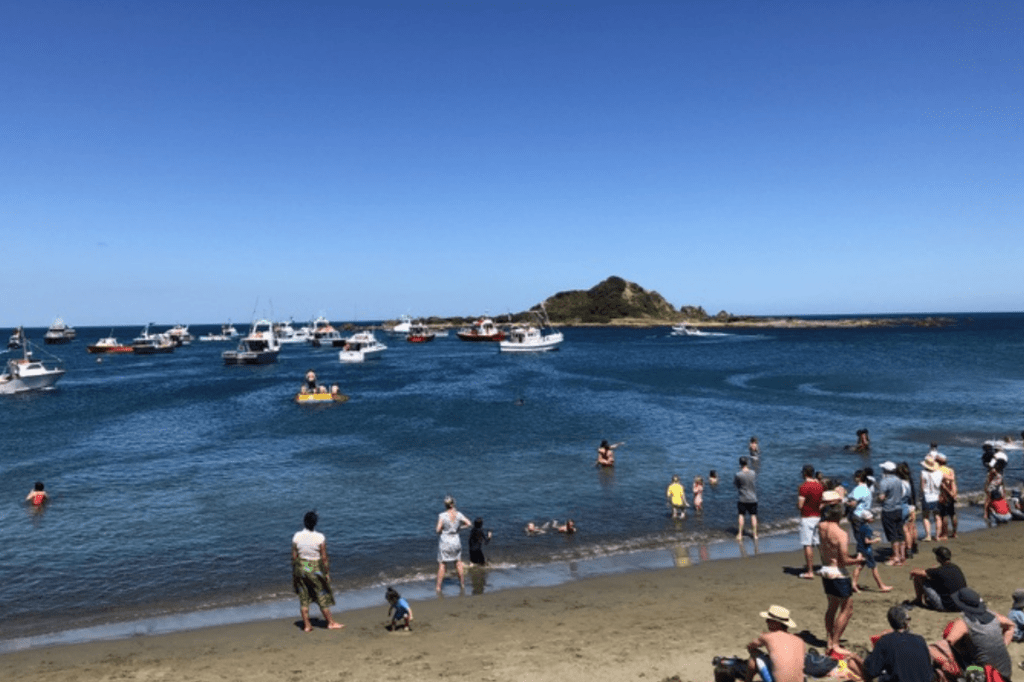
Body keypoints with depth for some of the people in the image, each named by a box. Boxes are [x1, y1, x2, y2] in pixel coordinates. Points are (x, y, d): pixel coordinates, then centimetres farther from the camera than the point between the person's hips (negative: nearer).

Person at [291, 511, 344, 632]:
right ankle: (330, 622, 20)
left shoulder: (297, 536, -7)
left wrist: (294, 572, 10)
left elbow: (294, 556, -1)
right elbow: (324, 558, -11)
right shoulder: (320, 537, -14)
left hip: (301, 568, 3)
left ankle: (306, 625, 18)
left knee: (304, 598, 13)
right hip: (316, 569, -3)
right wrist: (327, 573, -2)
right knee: (323, 597, 10)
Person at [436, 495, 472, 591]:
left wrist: (440, 531, 5)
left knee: (441, 564, 7)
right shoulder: (458, 514, -7)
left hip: (444, 541, -3)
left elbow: (438, 530, -17)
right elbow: (469, 524, -3)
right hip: (456, 541, 3)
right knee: (459, 563, 18)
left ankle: (438, 587, 10)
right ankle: (462, 584, 27)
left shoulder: (442, 515, -16)